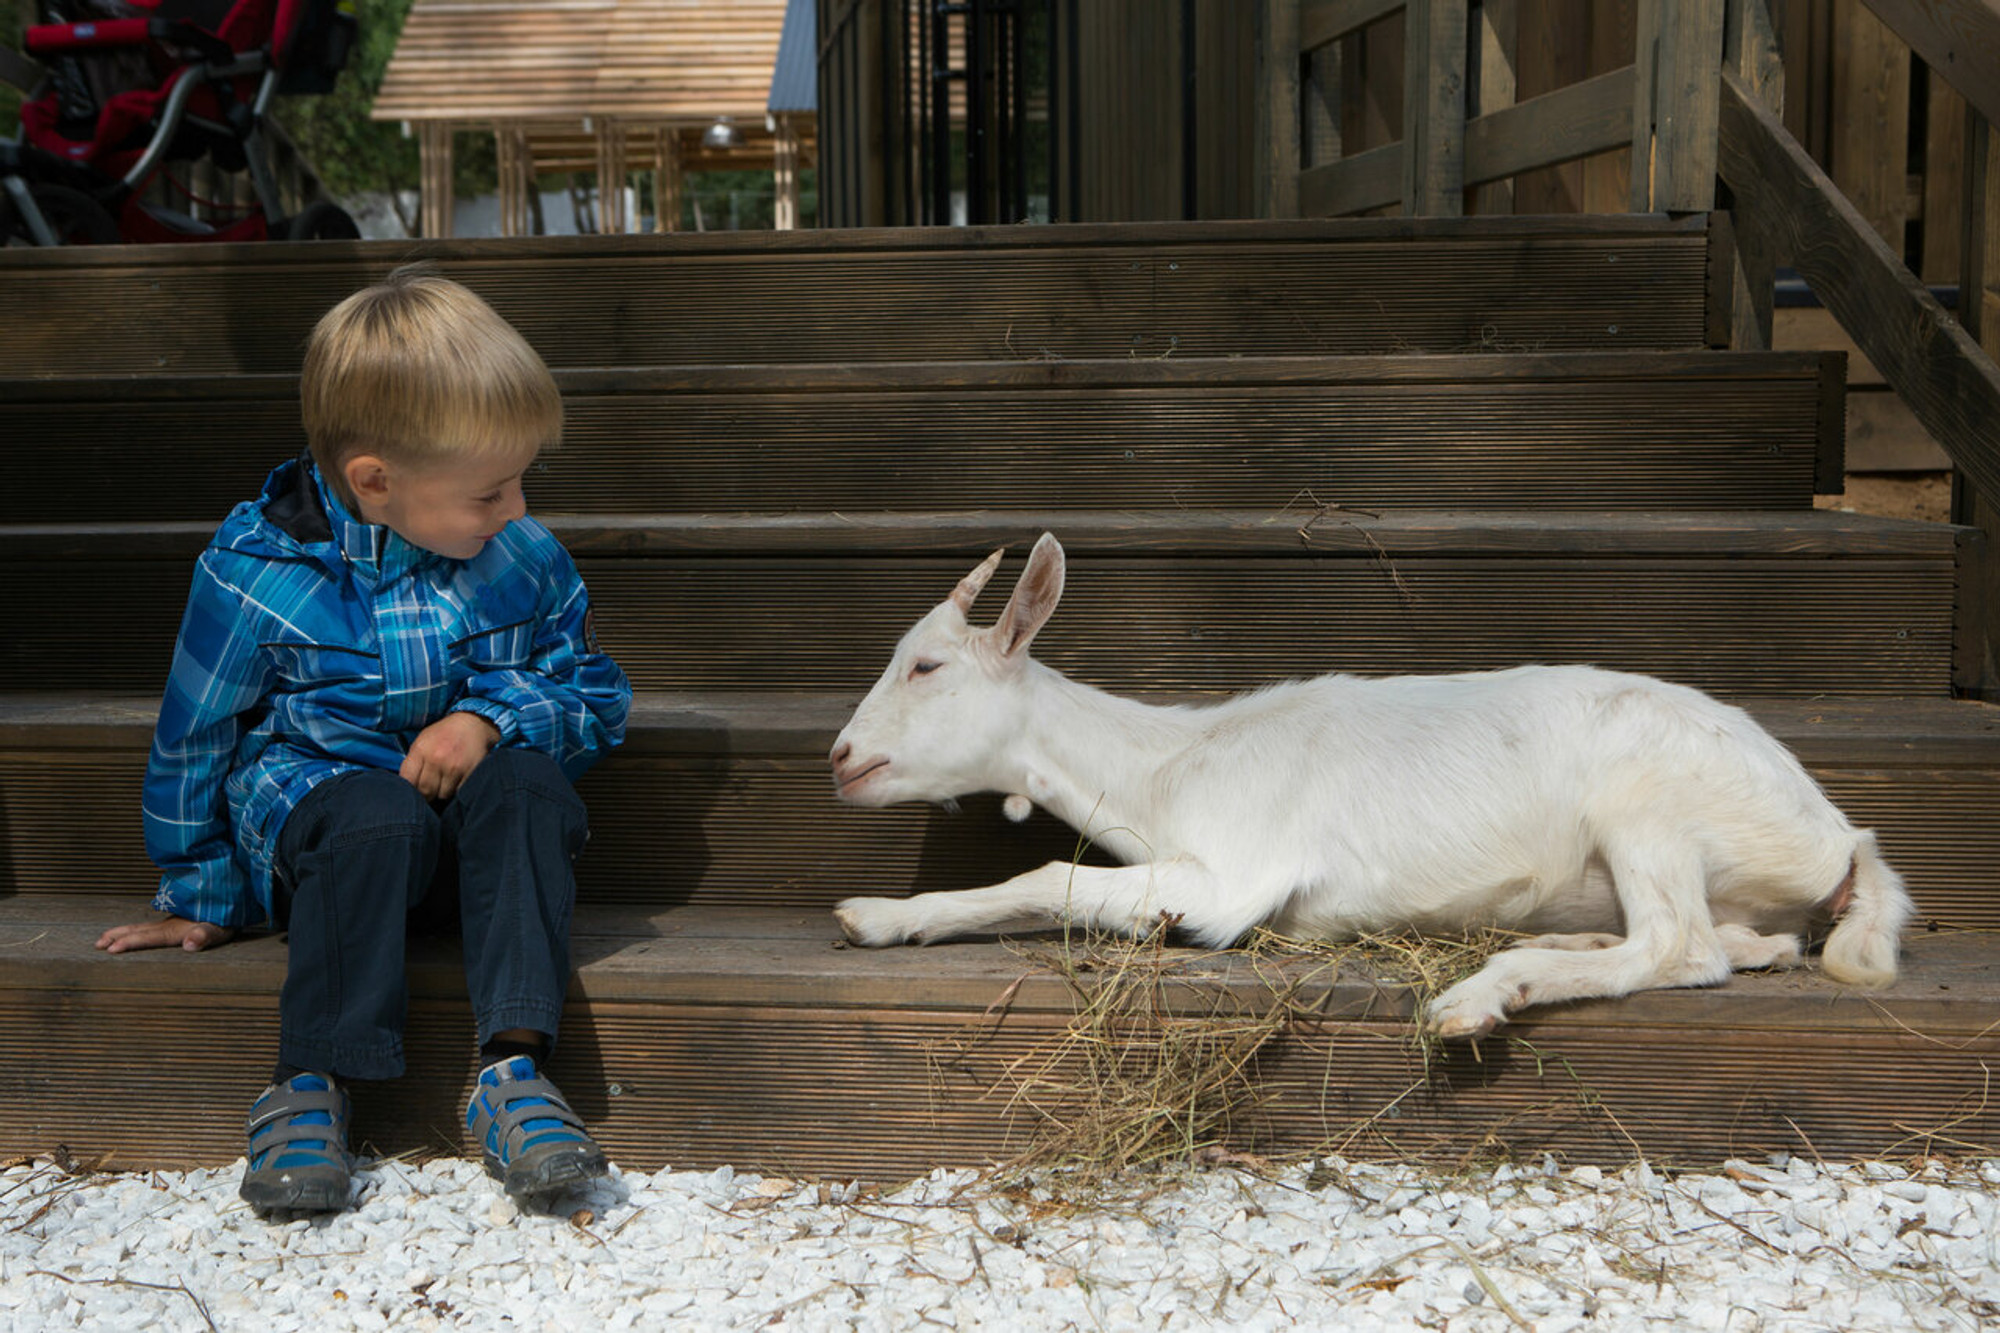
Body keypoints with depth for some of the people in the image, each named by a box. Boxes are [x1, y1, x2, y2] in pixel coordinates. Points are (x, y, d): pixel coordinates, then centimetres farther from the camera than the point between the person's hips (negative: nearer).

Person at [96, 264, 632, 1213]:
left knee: (526, 786, -31)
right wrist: (199, 896, 10)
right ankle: (309, 1088, -26)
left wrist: (490, 715, -17)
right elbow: (192, 738, 1)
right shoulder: (255, 573, -12)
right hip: (313, 791, -2)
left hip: (469, 796, 3)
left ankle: (513, 1065, -34)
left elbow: (598, 695, 4)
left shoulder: (523, 557, -4)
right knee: (379, 817, -37)